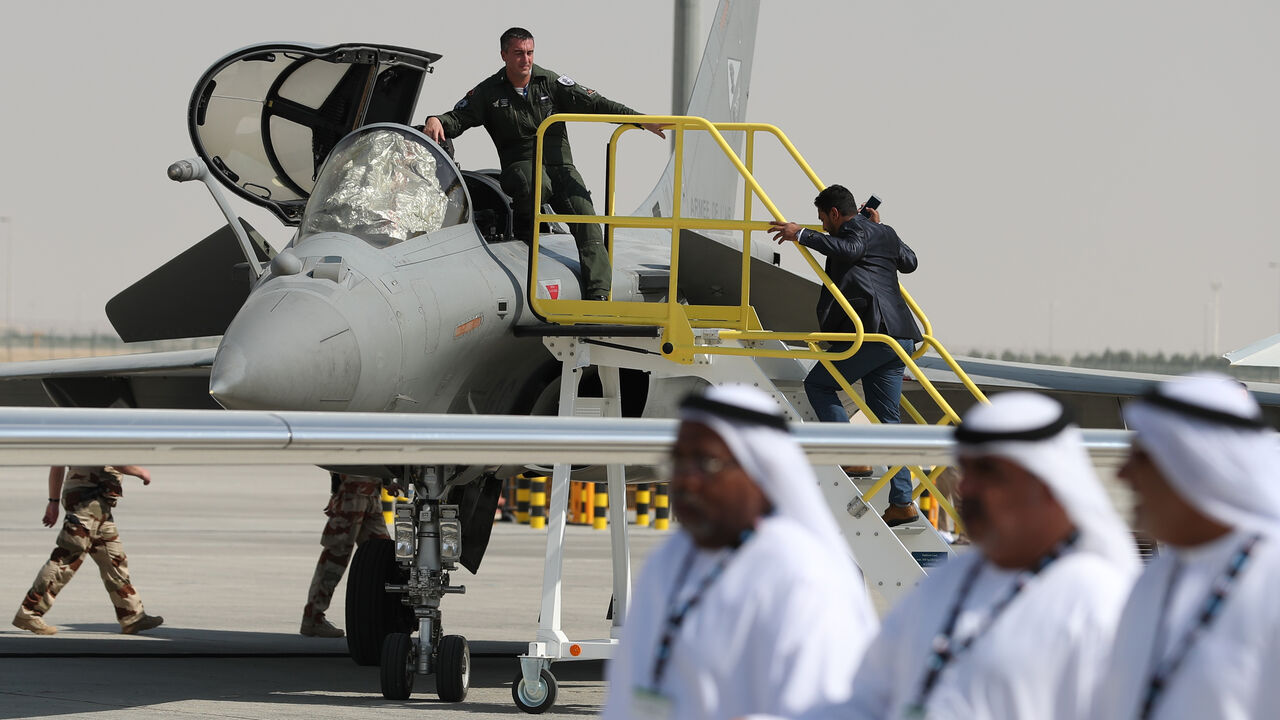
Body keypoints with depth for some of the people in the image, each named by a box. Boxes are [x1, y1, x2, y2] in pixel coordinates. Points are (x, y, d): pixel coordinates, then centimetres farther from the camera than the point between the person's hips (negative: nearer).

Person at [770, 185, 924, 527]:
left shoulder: (855, 229, -2)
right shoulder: (885, 234, 24)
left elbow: (849, 250, -26)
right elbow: (909, 261, 41)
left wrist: (802, 236, -23)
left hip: (871, 333, -9)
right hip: (899, 338, 9)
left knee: (818, 383, 6)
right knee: (886, 420, 9)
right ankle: (902, 502, 3)